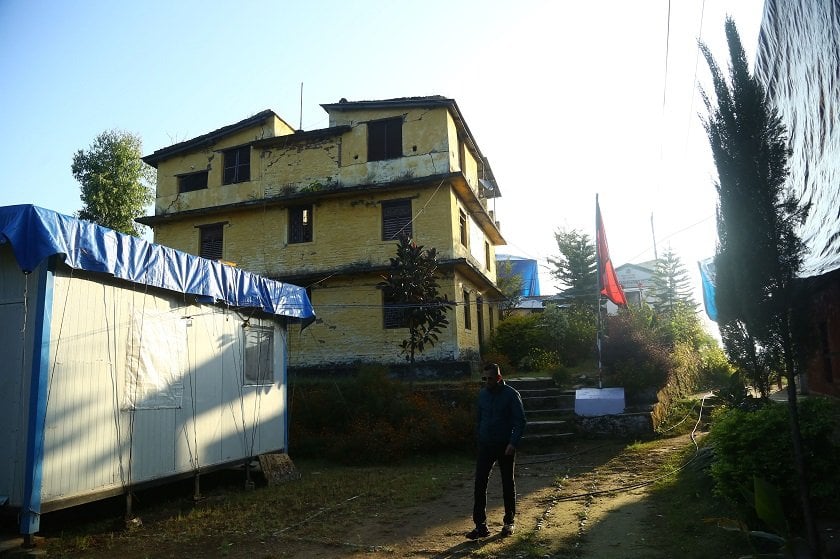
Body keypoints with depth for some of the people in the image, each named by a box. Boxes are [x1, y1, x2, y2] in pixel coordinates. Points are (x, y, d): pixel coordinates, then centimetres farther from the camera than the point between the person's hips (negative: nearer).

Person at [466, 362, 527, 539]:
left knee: (508, 484, 9)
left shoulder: (511, 395, -10)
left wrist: (513, 443, -18)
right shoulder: (482, 394, 4)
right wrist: (479, 438, 12)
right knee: (480, 484, -3)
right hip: (485, 445, 4)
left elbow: (520, 421, -10)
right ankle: (481, 526, 1)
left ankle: (509, 522, 25)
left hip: (505, 446, -4)